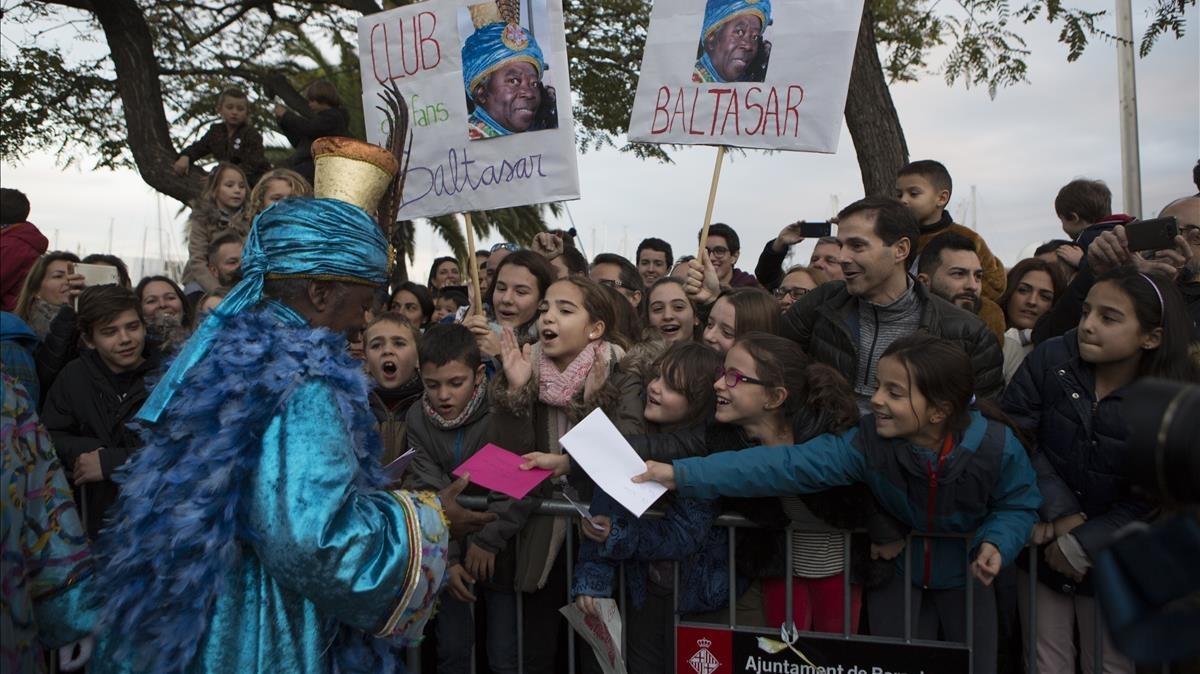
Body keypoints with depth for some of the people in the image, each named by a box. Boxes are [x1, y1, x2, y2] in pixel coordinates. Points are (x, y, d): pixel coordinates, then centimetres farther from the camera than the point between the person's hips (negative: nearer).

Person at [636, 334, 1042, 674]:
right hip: (897, 568, 0)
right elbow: (787, 465, -38)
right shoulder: (867, 441, -30)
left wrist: (995, 543, -31)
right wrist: (683, 475, -46)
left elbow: (1019, 504, -7)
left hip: (966, 575, 1)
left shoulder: (997, 447, -28)